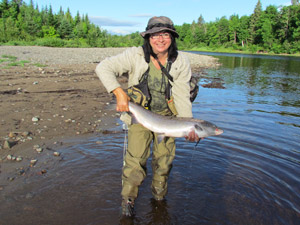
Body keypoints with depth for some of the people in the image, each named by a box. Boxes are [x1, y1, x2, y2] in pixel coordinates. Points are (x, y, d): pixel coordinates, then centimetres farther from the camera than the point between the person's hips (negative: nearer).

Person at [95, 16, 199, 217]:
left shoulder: (181, 62, -11)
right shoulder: (136, 56, -16)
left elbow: (182, 97, -12)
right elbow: (103, 67, -18)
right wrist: (119, 92, -30)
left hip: (166, 115, 2)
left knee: (165, 158, 8)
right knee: (136, 157, -7)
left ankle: (159, 196, 34)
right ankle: (128, 199, 15)